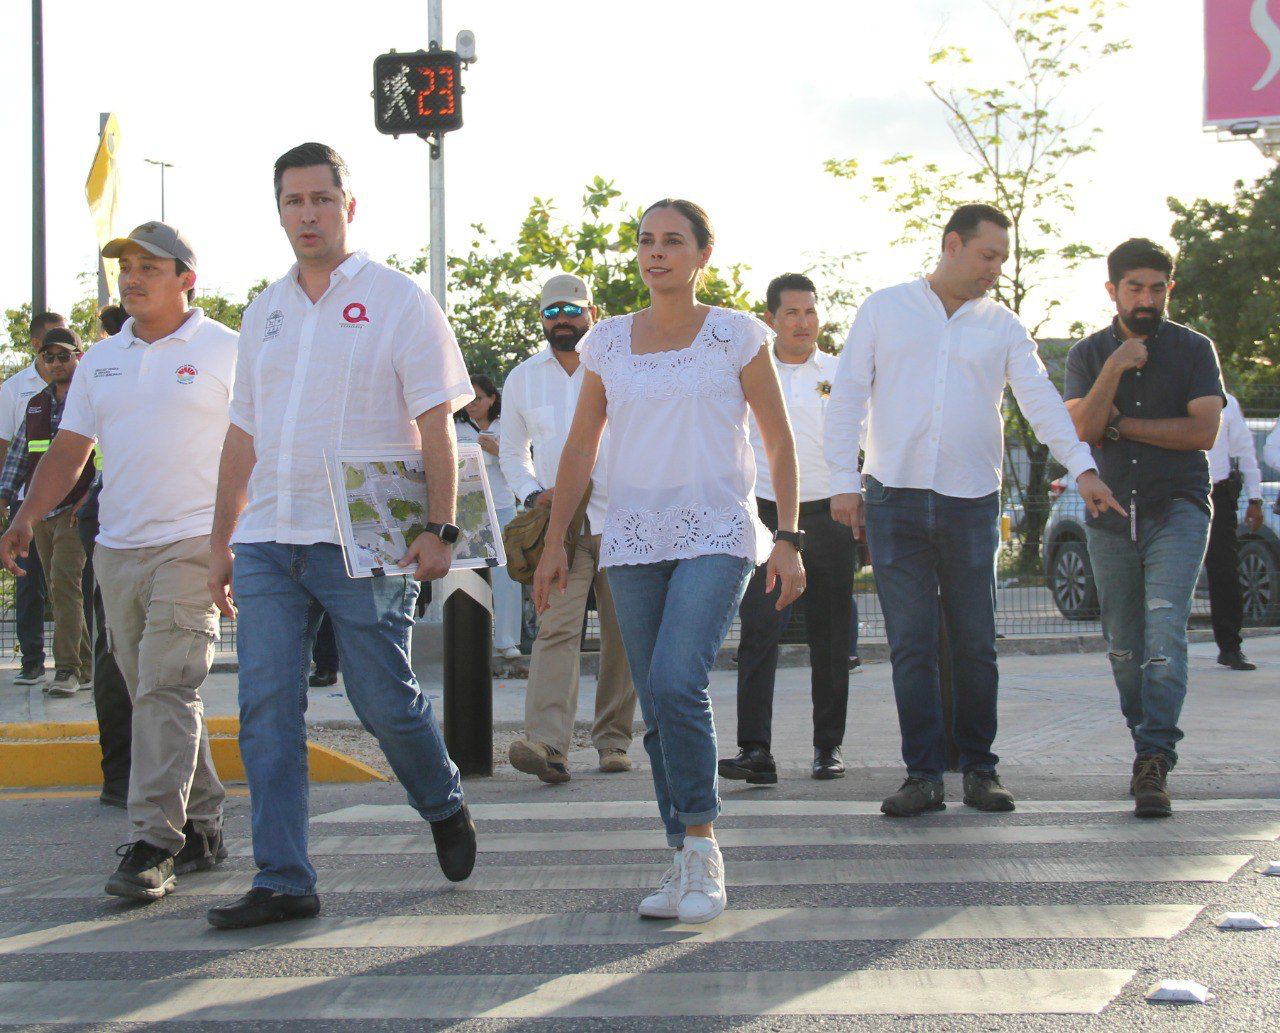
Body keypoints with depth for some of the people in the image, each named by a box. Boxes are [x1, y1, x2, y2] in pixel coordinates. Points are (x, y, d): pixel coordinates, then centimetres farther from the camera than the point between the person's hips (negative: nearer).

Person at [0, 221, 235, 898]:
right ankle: (201, 830, 19)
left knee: (166, 690, -14)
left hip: (192, 545, -6)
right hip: (116, 549, 6)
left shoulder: (226, 352, -1)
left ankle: (153, 843, -15)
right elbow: (70, 449, 16)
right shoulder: (100, 360, 15)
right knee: (154, 695, 9)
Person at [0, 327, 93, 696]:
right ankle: (85, 667, 17)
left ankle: (67, 670, -21)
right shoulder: (35, 405, 17)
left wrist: (90, 498, -17)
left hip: (76, 511, -7)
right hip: (39, 512, 7)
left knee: (65, 583, -18)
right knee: (59, 591, 8)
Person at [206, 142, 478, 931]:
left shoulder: (398, 300, 0)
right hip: (267, 543, 5)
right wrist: (222, 541, 17)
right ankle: (283, 882, 3)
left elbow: (436, 425, -4)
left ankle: (445, 807, 29)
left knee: (386, 703, 0)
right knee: (267, 711, -1)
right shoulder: (266, 312, 16)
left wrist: (440, 528, -14)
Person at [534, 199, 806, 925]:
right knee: (658, 710, 3)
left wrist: (789, 539, -5)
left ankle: (702, 843, -8)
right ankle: (687, 863, 12)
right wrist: (556, 543, 10)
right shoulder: (609, 343, 10)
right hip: (634, 542, 4)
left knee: (675, 684, -22)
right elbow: (581, 448, 14)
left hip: (716, 537, -4)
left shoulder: (736, 336, 2)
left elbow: (779, 440, 3)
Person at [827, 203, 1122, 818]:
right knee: (910, 644, -2)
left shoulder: (1003, 327, 10)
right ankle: (923, 775, 3)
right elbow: (848, 394, 6)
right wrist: (844, 481, -1)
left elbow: (1041, 400, 2)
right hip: (894, 499, -1)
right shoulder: (885, 310, 7)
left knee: (976, 645, 3)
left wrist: (1082, 468, -12)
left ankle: (979, 769, 14)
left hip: (972, 503, 1)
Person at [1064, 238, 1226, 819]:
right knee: (1123, 648, 8)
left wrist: (1119, 424, -6)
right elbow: (1082, 431, -5)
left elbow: (1203, 431, -9)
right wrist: (1115, 369, -16)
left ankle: (1153, 765, -25)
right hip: (1110, 515, 3)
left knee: (1165, 632, -19)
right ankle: (1149, 748, 24)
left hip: (1177, 512, -3)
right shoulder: (1088, 354, 8)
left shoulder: (1193, 350, 3)